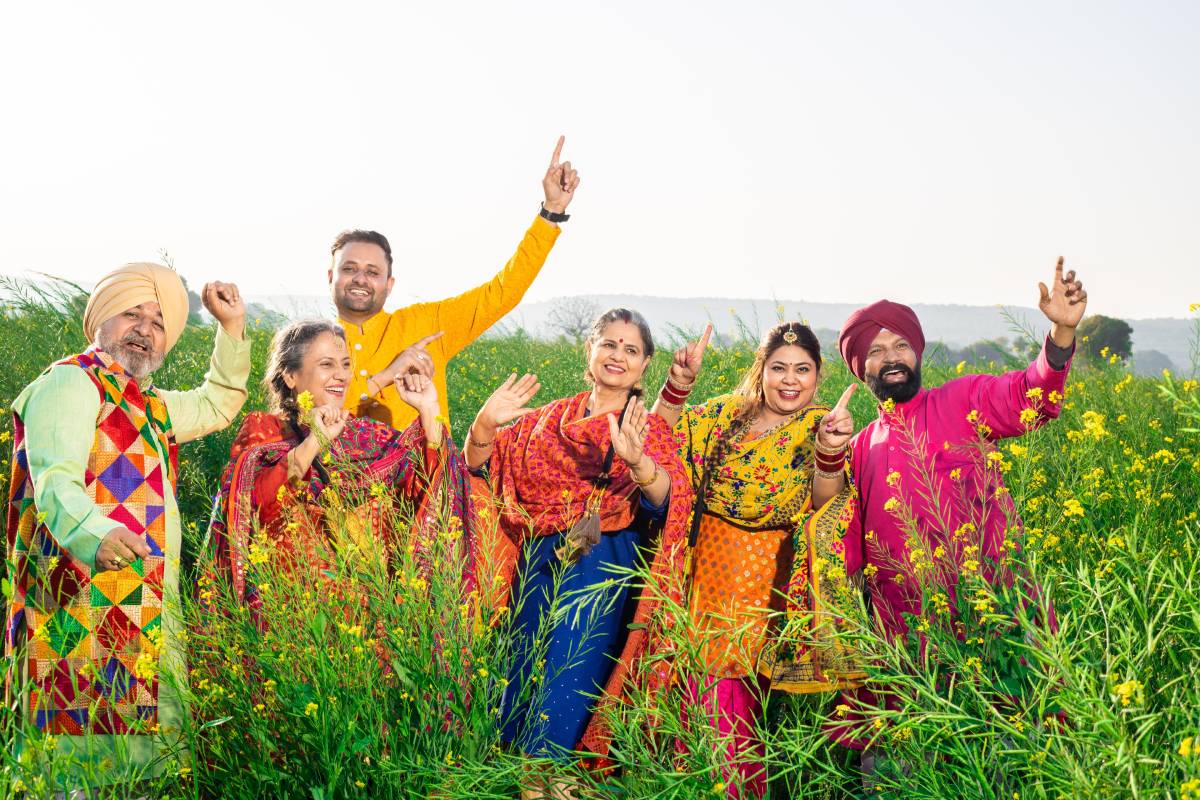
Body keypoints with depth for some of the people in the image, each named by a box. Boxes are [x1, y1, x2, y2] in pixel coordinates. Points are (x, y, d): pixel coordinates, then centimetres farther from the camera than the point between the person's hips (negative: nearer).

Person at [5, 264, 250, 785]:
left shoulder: (149, 406, 24)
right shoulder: (71, 382, -4)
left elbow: (217, 405, 41)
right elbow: (55, 479, -20)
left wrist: (231, 327, 30)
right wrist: (96, 534, -40)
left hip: (149, 619, 9)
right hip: (85, 610, -9)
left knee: (152, 755, 4)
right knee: (92, 756, -14)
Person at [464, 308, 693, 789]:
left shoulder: (649, 430, 1)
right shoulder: (549, 419, 11)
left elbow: (666, 498, -19)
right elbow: (478, 462, 6)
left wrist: (636, 459, -39)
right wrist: (486, 423, -15)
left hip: (603, 577, -4)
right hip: (540, 569, 4)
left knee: (567, 688, -6)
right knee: (524, 676, 8)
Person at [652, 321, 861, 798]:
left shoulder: (820, 427, -4)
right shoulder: (725, 413, 6)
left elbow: (825, 503, -19)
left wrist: (831, 452, -40)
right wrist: (679, 383, -12)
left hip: (768, 584, -3)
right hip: (708, 574, 3)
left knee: (735, 691, -1)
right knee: (701, 682, 5)